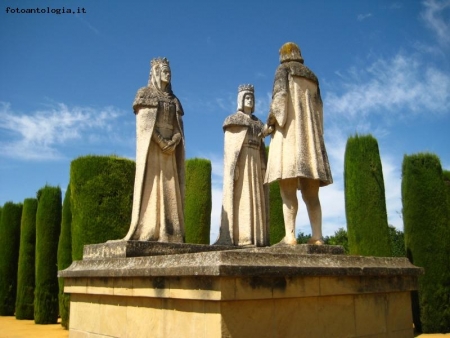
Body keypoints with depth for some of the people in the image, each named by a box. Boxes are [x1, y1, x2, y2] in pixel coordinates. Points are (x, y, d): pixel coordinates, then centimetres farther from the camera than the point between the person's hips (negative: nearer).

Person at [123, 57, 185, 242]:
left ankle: (168, 233, -3)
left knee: (169, 189, -2)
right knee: (150, 185, -11)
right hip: (151, 146, -5)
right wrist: (161, 141, -15)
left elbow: (178, 127, 12)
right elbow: (143, 124, -6)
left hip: (169, 149, 5)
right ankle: (147, 232, -13)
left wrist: (173, 142, -8)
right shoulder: (145, 93, 5)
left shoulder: (174, 100, 20)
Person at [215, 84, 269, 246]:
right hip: (240, 163, -6)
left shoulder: (257, 123, 22)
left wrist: (263, 168, 8)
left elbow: (260, 149, 19)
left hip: (254, 164, 6)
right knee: (240, 197, -14)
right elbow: (229, 146, -5)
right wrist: (233, 167, -17)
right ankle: (237, 236, -16)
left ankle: (254, 236, -2)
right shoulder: (233, 120, 4)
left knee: (255, 198, -1)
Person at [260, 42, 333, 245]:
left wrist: (270, 123, -3)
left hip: (289, 130, -6)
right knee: (310, 191, 0)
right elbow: (318, 109, 18)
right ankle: (317, 236, -10)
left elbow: (280, 95, -9)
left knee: (288, 187, -14)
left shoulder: (283, 69, 9)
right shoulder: (312, 77, 26)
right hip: (309, 132, 6)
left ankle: (290, 236, -24)